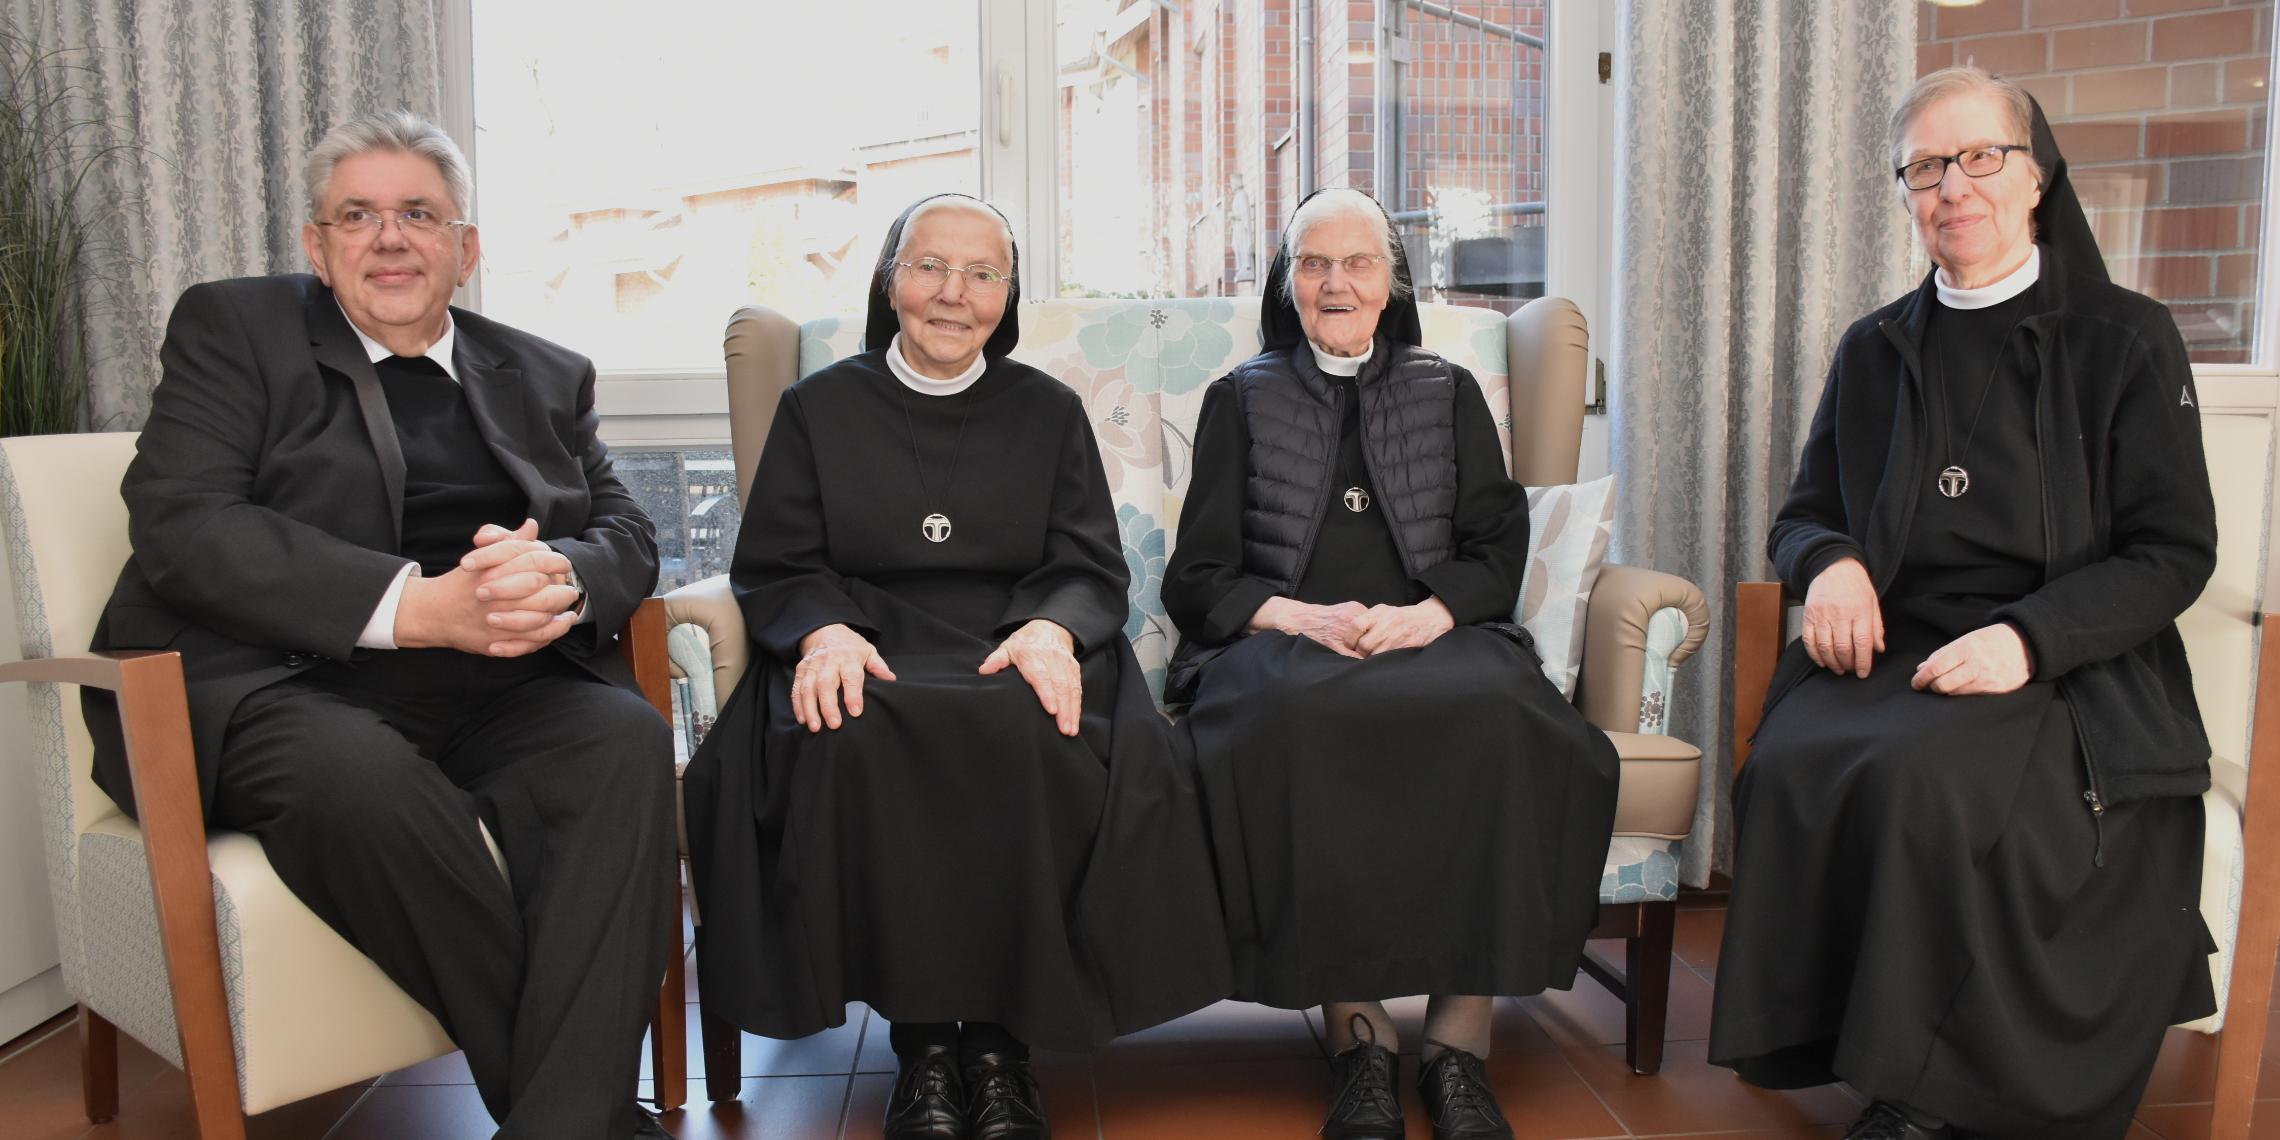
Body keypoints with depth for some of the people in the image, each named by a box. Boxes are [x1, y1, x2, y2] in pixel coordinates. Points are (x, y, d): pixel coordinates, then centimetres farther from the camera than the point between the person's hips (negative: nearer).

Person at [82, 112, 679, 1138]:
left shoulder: (546, 379, 20)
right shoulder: (232, 328, 9)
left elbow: (627, 536, 11)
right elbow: (180, 523, -6)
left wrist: (558, 579, -17)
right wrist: (415, 606, -21)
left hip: (490, 692, 3)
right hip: (271, 685, -2)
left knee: (626, 737, -28)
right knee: (358, 777, -36)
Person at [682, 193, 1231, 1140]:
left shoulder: (1049, 412, 16)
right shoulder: (818, 408, 14)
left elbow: (1093, 570, 8)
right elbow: (773, 570, 9)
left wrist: (1051, 629, -16)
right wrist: (824, 631, -15)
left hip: (1012, 653, 1)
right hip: (872, 659, 0)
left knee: (1041, 737, -35)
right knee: (852, 741, -35)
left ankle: (1002, 1036, -19)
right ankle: (922, 1038, -19)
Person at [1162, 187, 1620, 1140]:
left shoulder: (1449, 394, 22)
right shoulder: (1241, 400, 18)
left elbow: (1498, 546, 12)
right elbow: (1197, 577, 10)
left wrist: (1429, 612, -10)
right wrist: (1296, 616, -10)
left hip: (1433, 634, 1)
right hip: (1285, 641, -1)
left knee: (1498, 713, -35)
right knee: (1289, 719, -38)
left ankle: (1459, 1039, -27)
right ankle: (1356, 1034, -29)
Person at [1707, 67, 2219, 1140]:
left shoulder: (2125, 339, 6)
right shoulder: (1875, 351, 16)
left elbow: (2174, 552, 0)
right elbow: (1802, 514, 21)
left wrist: (2031, 636, -18)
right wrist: (1830, 560, -5)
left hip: (2069, 674, -3)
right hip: (1887, 652, 3)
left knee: (1924, 777, -35)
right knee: (1791, 768, -31)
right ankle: (1835, 1047, -14)